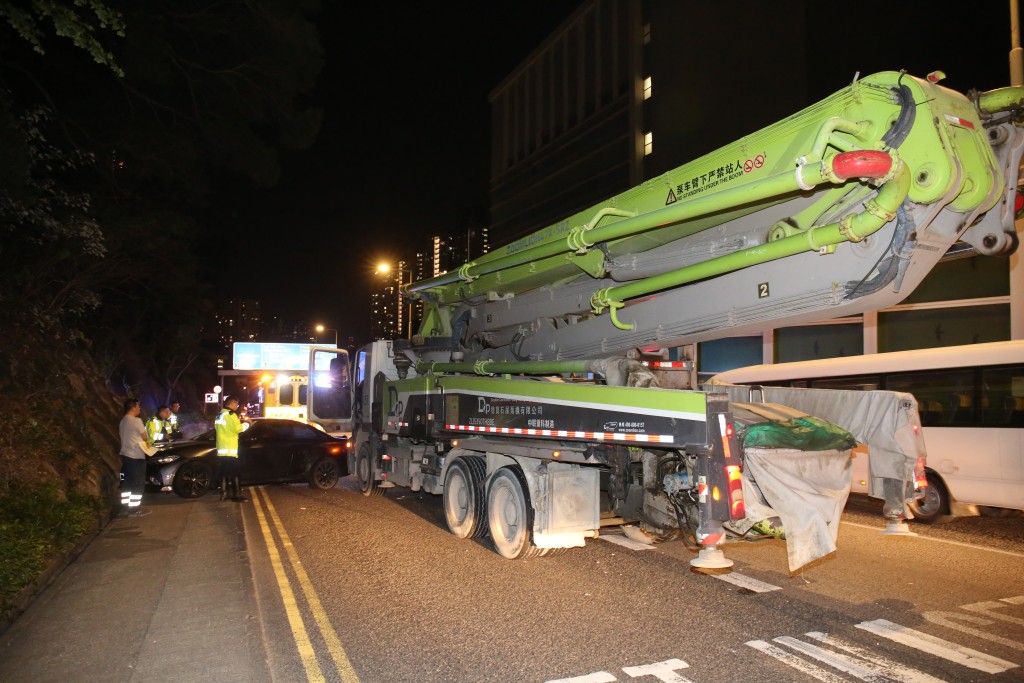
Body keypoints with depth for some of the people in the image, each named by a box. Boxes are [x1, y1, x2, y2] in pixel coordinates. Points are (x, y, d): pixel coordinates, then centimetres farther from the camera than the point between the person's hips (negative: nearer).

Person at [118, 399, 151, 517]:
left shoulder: (123, 421, 11)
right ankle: (135, 509, 0)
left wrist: (144, 442, 12)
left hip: (125, 455, 9)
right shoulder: (136, 420, -16)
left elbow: (129, 436, 15)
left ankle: (125, 506, 20)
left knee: (127, 482, 15)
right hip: (136, 456, -9)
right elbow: (145, 437, -9)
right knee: (138, 483, -2)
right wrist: (147, 442, 12)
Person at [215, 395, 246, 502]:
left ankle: (223, 493, 11)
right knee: (234, 473, -4)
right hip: (230, 450, -8)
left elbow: (217, 428, 20)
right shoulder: (231, 414, -11)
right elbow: (238, 428, -16)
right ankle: (237, 495, -3)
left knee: (224, 472, 11)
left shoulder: (219, 415, 16)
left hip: (221, 450, 8)